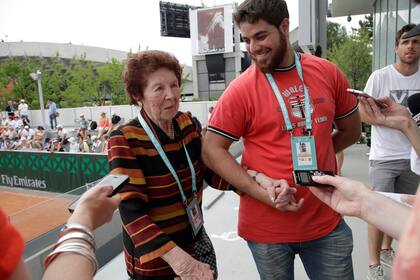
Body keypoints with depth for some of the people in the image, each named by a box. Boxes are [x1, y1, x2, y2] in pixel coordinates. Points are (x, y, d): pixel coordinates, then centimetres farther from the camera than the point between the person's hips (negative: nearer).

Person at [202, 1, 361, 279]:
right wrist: (262, 193, -18)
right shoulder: (240, 89, -11)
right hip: (267, 228, -2)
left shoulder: (328, 73, 0)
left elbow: (351, 130, 12)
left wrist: (314, 155, 0)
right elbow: (211, 150, -11)